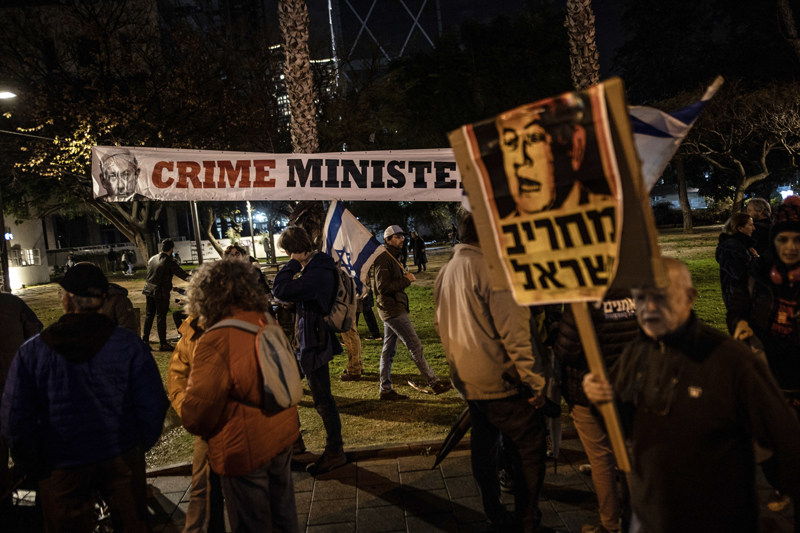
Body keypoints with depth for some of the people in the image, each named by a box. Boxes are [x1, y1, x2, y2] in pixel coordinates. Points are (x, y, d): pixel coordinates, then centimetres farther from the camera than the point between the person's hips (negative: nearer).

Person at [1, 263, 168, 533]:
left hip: (63, 467, 0)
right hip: (122, 459, 0)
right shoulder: (128, 343, -14)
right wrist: (142, 445, 5)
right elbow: (152, 405, -12)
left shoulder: (32, 352, -13)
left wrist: (34, 465, 6)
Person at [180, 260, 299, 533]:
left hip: (245, 451, -6)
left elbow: (196, 414, -24)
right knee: (283, 511, 26)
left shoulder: (215, 343, -27)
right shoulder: (266, 323, -4)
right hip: (283, 436, 7)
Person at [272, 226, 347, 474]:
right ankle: (334, 442, 37)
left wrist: (294, 263, -21)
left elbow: (280, 290, -31)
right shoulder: (318, 266, 7)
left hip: (314, 344, -10)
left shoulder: (317, 274, -26)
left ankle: (334, 453, 14)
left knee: (323, 399, 1)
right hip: (314, 340, 10)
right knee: (323, 397, 22)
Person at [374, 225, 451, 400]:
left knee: (389, 350, 11)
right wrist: (406, 280, -19)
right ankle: (434, 383, -2)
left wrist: (404, 278, 4)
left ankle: (385, 389, 15)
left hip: (391, 310, 10)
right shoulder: (384, 259, -15)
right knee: (415, 346, -7)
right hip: (393, 310, -10)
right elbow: (383, 287, -22)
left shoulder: (392, 258, 18)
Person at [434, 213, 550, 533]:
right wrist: (536, 381, -16)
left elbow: (441, 325, 17)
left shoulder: (446, 272, 8)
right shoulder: (491, 268, -17)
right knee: (531, 445, 2)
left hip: (466, 380, 8)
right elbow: (513, 330, -21)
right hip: (499, 379, -8)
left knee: (484, 443, 17)